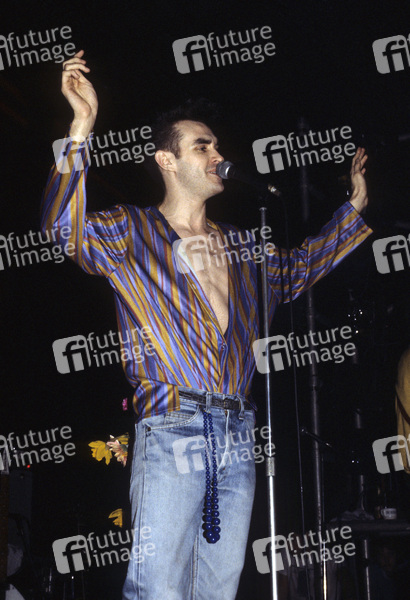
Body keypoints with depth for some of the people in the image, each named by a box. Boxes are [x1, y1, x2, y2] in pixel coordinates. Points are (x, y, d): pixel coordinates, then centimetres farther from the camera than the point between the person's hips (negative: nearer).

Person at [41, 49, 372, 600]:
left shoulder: (240, 246, 20)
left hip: (237, 438, 6)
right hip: (170, 434, -5)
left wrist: (354, 207, 37)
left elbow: (301, 267, 37)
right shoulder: (131, 233, 4)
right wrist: (83, 125, -22)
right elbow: (65, 229, -15)